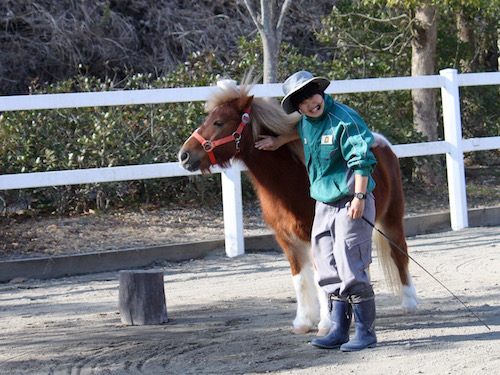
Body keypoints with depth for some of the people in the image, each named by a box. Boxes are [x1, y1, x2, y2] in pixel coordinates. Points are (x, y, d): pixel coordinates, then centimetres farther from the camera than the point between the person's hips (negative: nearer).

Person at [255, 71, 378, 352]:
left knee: (352, 270, -10)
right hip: (324, 204, 8)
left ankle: (366, 332, -4)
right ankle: (339, 330, 15)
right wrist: (278, 142, 40)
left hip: (350, 204, -8)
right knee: (331, 271, 9)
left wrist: (359, 197, -23)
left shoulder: (344, 120, -16)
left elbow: (362, 160, -18)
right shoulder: (307, 121, 8)